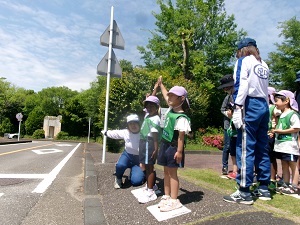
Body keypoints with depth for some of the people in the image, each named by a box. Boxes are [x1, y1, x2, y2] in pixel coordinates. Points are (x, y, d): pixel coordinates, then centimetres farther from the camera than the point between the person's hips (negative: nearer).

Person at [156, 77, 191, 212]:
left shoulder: (181, 117, -20)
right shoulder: (171, 109, 6)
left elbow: (181, 136, -21)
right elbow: (165, 96, 23)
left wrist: (179, 151, -21)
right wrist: (161, 84, 33)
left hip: (173, 147, -9)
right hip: (165, 145, 9)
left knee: (172, 173, -1)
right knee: (166, 172, 14)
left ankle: (174, 201, 11)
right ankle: (166, 196, 26)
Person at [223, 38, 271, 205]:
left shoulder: (243, 60, 2)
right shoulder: (264, 65, 21)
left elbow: (241, 84, -12)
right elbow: (266, 89, 14)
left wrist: (237, 108, -17)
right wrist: (265, 107, 13)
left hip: (250, 105, -7)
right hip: (264, 106, 8)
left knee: (245, 148, -9)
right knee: (262, 148, 9)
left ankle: (244, 192, -7)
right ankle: (264, 189, 16)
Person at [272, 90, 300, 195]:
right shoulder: (281, 115, 14)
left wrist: (282, 131, -19)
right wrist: (275, 131, 7)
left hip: (290, 144, -9)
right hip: (281, 144, 9)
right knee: (284, 165, 13)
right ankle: (286, 184, 22)